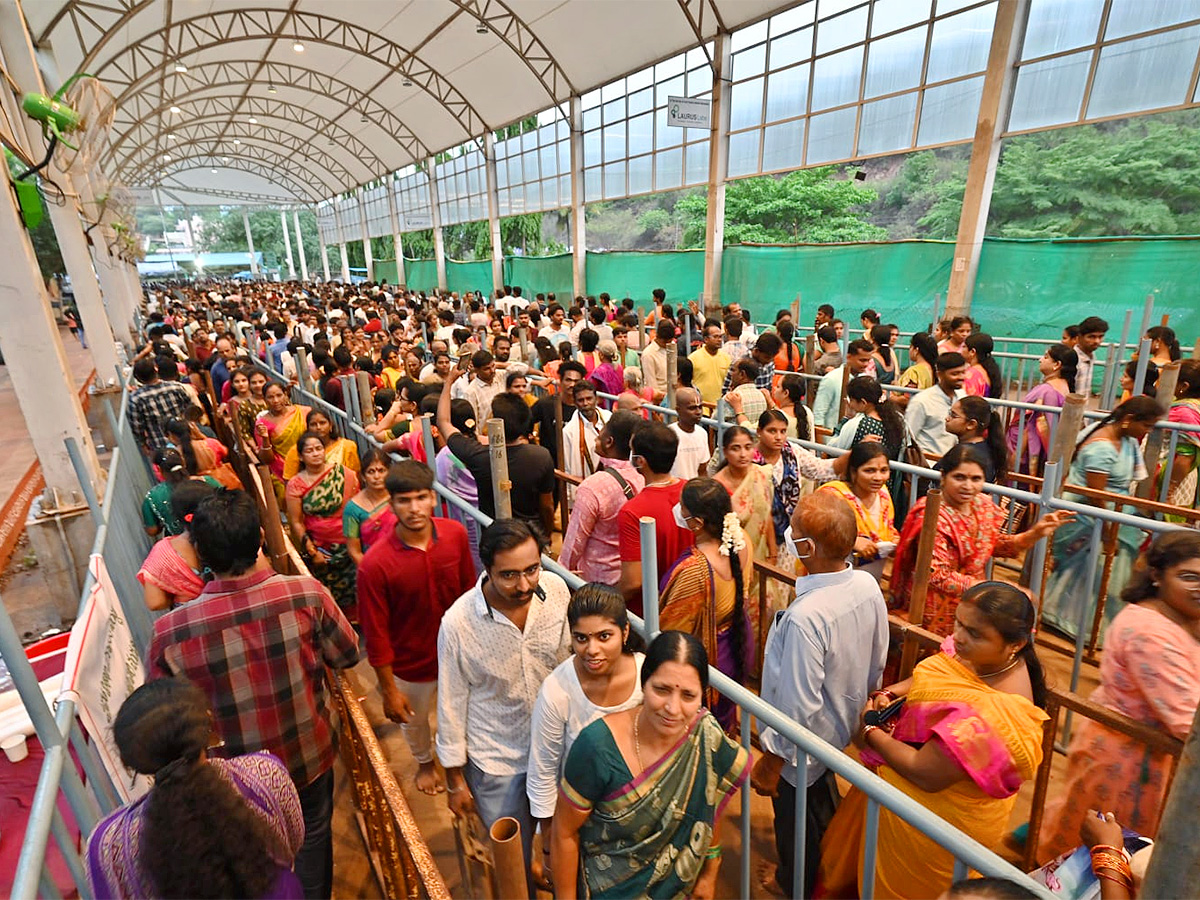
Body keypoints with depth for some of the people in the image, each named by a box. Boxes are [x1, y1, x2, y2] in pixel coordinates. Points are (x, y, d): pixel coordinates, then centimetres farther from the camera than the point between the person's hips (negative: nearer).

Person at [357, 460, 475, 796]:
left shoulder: (456, 534, -19)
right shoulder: (374, 564, -29)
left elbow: (469, 589, -3)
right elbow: (376, 634, -18)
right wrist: (389, 690, -10)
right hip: (412, 663, -1)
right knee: (415, 719, 28)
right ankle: (425, 762, 62)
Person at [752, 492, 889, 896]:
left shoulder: (804, 617, -41)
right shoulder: (869, 586, -18)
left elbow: (797, 706, -30)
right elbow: (877, 665, -2)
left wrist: (771, 762, -14)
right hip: (843, 728, 8)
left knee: (797, 823, 24)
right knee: (824, 805, 36)